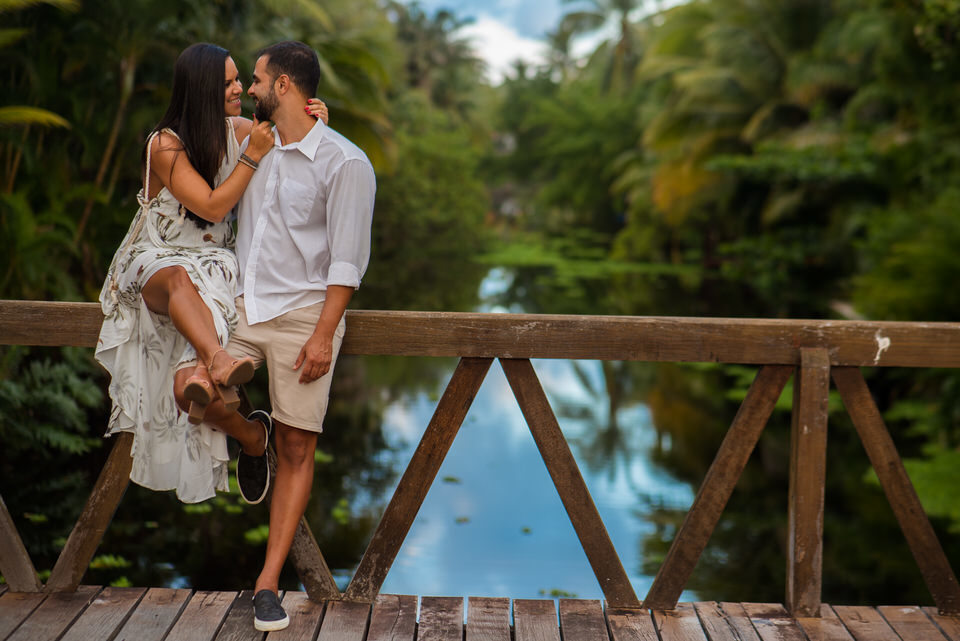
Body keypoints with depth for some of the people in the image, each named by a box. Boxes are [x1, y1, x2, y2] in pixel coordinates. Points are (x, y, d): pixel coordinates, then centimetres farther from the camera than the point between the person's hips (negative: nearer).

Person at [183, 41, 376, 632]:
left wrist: (323, 335, -17)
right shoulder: (253, 148, 13)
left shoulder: (344, 162, -7)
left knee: (297, 448, -2)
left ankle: (268, 584, 6)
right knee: (191, 388, -18)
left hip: (303, 312, -5)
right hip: (243, 305, 5)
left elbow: (347, 258, -11)